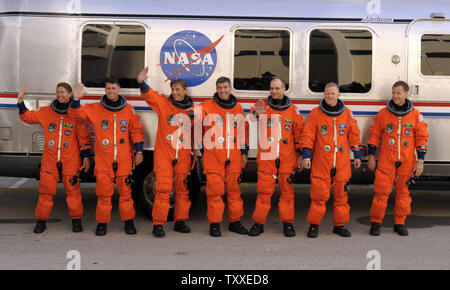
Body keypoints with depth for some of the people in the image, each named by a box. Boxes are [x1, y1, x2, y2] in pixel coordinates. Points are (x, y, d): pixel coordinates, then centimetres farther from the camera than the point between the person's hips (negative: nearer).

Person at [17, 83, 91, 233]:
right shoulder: (46, 112, 8)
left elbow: (84, 137, 2)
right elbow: (28, 117, 14)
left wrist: (85, 156, -1)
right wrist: (20, 101, 2)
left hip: (71, 161, -2)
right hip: (50, 160, 2)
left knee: (73, 190, 2)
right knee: (46, 190, 4)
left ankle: (76, 220, 16)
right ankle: (41, 221, 16)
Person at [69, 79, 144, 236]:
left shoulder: (128, 110, 6)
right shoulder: (94, 109, 4)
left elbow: (136, 131, 11)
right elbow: (75, 113, 0)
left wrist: (139, 151, 6)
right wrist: (76, 100, -19)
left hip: (123, 160, 1)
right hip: (103, 160, 0)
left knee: (125, 191, 5)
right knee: (104, 192, 2)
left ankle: (129, 222, 18)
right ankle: (102, 223, 14)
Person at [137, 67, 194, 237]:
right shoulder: (163, 103, 2)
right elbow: (150, 95, -13)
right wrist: (142, 83, -32)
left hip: (183, 156, 3)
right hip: (163, 154, -3)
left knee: (182, 189, 10)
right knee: (163, 188, -7)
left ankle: (180, 221, 23)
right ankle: (158, 224, 0)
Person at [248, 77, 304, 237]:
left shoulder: (293, 110, 8)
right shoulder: (263, 105, 3)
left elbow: (299, 133, 12)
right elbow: (249, 121, -13)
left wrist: (300, 154, 9)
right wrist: (256, 113, -34)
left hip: (287, 158, 1)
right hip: (266, 157, -1)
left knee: (287, 190, 7)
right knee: (264, 191, 1)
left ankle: (288, 223, 18)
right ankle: (258, 223, 10)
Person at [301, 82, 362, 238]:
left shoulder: (347, 113, 7)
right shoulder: (316, 113, 1)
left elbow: (354, 135, 13)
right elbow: (308, 135, -1)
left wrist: (357, 155, 13)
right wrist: (306, 156, -6)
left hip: (342, 162, 2)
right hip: (321, 162, -2)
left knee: (341, 194, 7)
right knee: (319, 194, -4)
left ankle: (339, 225, 19)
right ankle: (314, 225, 8)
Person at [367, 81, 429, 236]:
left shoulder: (415, 115, 4)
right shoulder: (383, 113, 3)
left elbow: (422, 138, 6)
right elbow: (374, 135, 9)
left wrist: (420, 160, 1)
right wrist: (371, 156, 6)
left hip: (407, 162, 1)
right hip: (386, 161, -1)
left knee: (403, 192, 8)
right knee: (381, 191, -4)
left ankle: (399, 223, 20)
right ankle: (376, 223, 8)